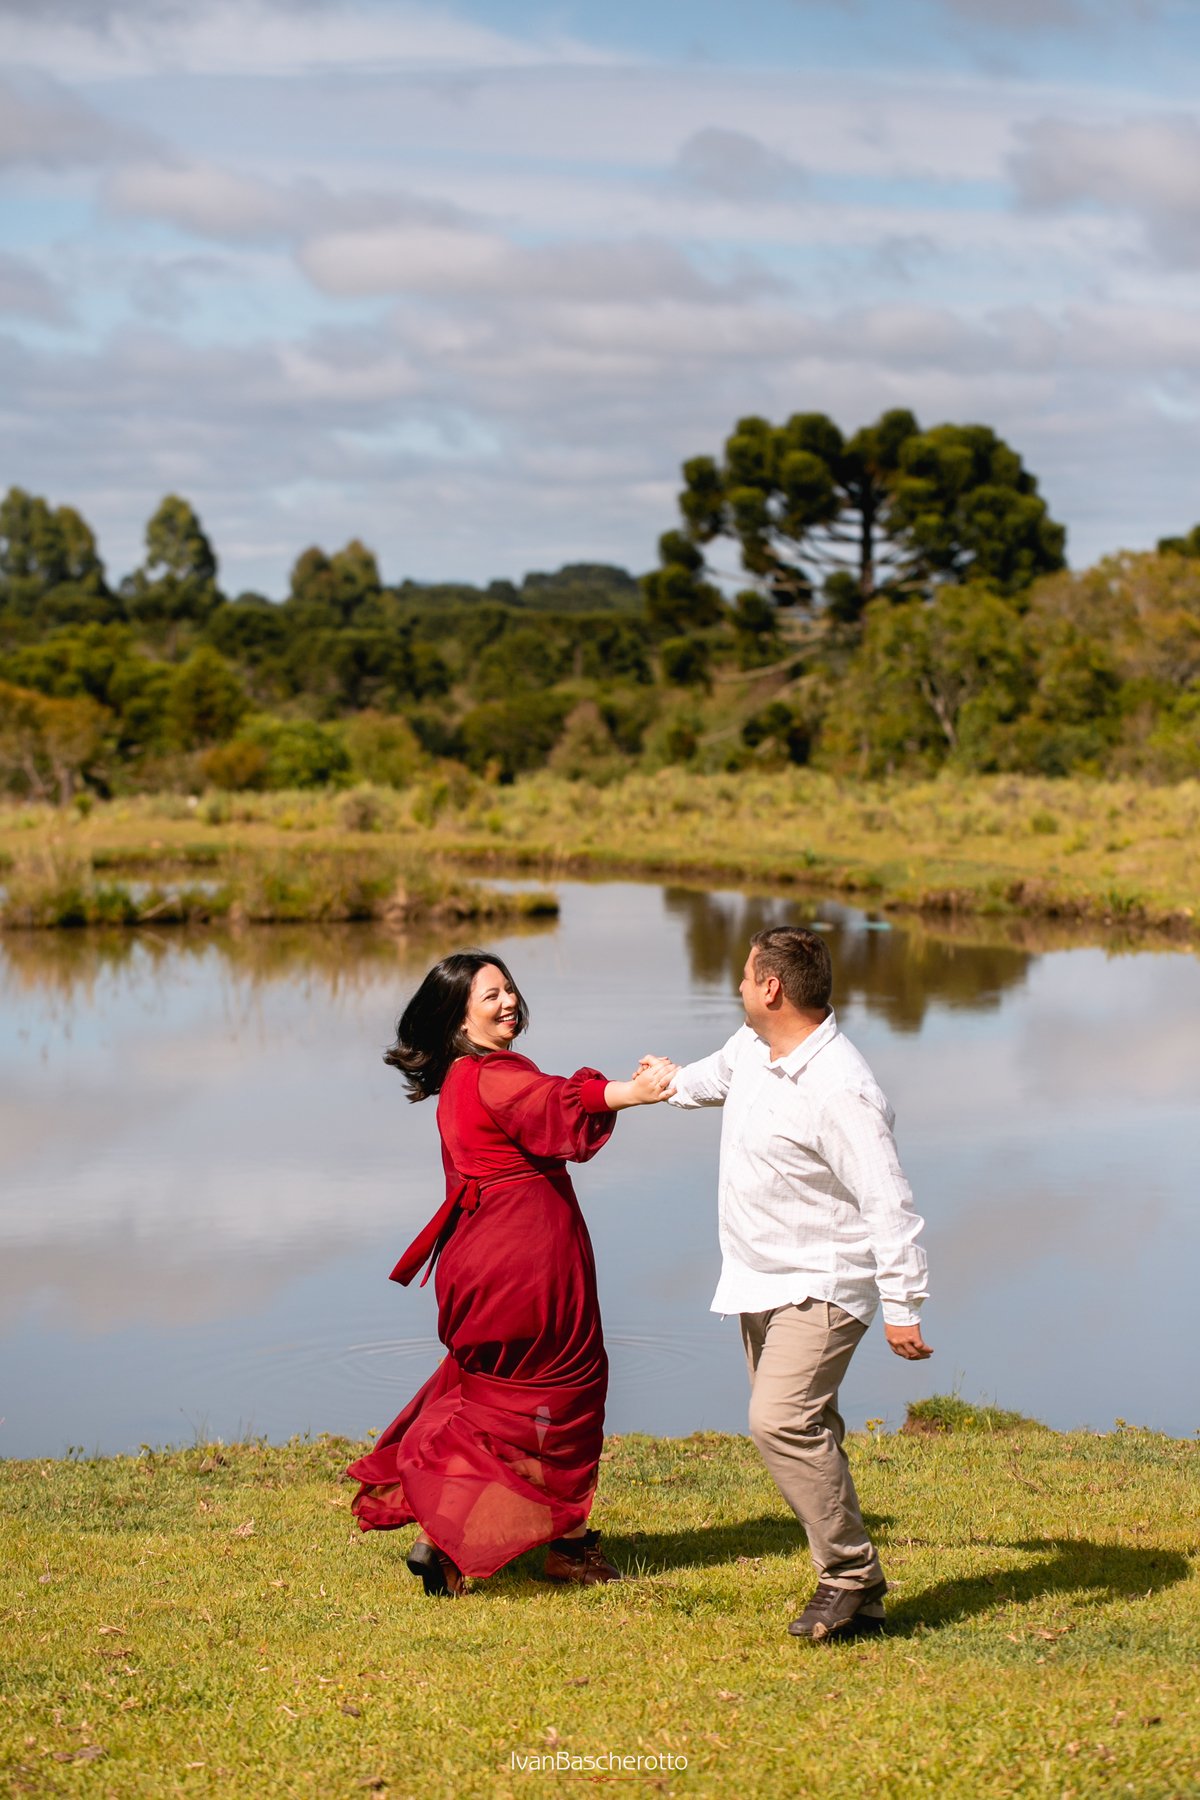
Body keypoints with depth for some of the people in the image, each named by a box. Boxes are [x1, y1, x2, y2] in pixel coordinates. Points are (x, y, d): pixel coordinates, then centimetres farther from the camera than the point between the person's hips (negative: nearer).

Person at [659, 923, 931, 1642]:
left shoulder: (841, 1092, -25)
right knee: (803, 1432, 10)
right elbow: (719, 1076, 30)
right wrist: (672, 1084, 49)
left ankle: (851, 1578, -13)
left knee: (782, 1421, -23)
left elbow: (889, 1204, -25)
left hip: (821, 1285, -9)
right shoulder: (754, 1046, 3)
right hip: (760, 1280, 9)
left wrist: (903, 1306, -25)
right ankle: (859, 1597, 16)